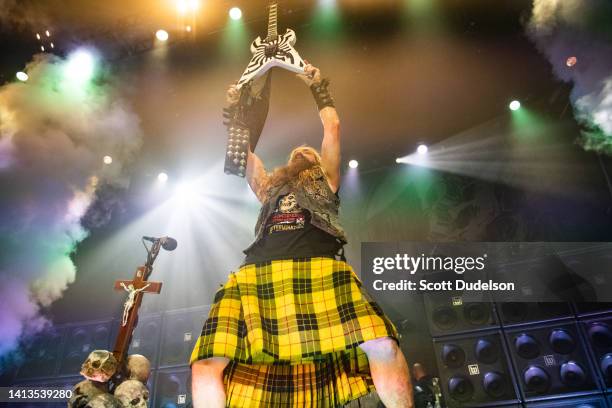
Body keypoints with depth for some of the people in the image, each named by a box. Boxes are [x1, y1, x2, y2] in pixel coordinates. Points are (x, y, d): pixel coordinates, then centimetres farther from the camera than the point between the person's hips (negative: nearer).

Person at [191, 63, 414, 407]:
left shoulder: (325, 184, 33)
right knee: (207, 365, -22)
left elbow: (333, 128, 33)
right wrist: (236, 110, 41)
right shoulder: (270, 189, 39)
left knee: (382, 346, -29)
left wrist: (319, 88, 43)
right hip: (257, 276, 3)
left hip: (319, 271, -2)